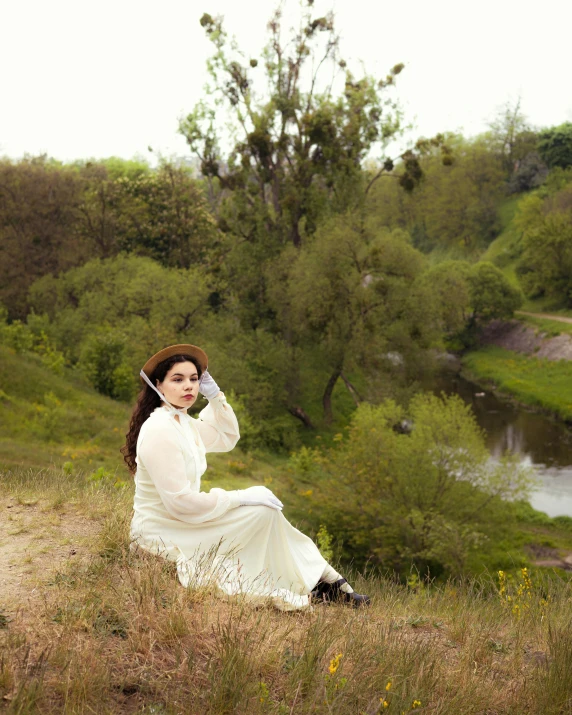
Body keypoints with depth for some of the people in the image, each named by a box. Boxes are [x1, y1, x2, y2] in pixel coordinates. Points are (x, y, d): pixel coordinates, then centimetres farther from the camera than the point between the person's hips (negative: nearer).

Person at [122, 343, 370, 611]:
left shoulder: (181, 422, 7)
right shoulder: (159, 430, -23)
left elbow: (227, 437, 22)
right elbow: (179, 502, -26)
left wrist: (214, 394, 7)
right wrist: (242, 497, -17)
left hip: (178, 524, 10)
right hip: (161, 537, -10)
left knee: (264, 507, 3)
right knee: (263, 511, -14)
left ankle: (328, 582, 8)